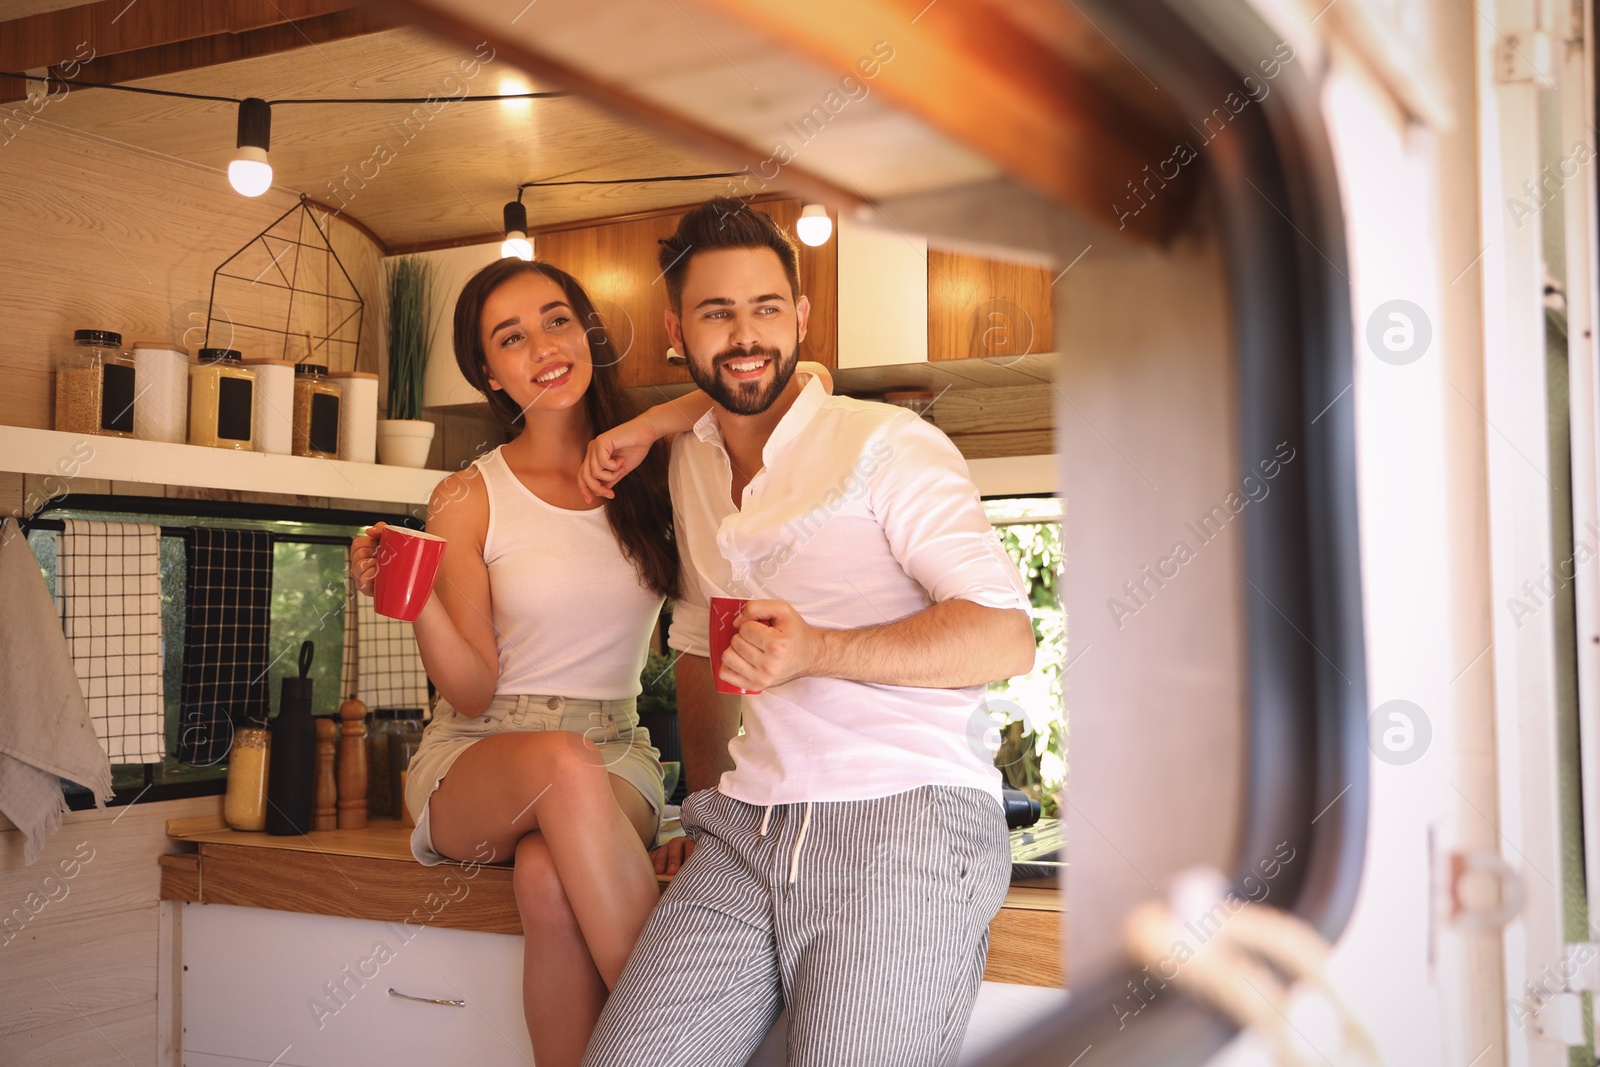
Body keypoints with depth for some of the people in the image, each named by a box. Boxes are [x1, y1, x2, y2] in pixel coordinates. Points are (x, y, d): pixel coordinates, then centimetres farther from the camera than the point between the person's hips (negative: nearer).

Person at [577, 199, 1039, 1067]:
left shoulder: (887, 445, -2)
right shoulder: (689, 466, 18)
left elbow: (1006, 637, -11)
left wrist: (817, 650, -23)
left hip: (902, 828, -5)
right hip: (744, 837, 5)